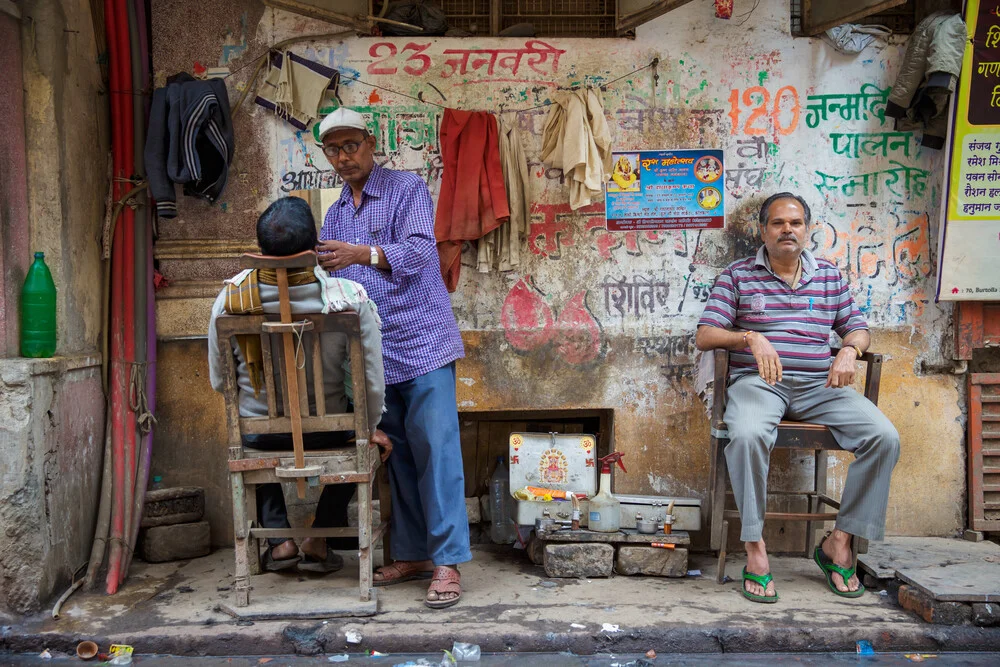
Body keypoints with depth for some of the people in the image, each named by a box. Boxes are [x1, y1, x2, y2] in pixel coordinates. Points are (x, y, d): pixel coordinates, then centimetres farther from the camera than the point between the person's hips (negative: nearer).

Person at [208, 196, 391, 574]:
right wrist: (369, 429, 5)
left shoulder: (230, 298, -18)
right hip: (326, 433, -1)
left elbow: (219, 381, -4)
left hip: (259, 434, 2)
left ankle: (279, 538, 31)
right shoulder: (350, 298, -24)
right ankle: (321, 538, 28)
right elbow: (372, 383, -16)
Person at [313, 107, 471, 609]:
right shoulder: (334, 215, 19)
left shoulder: (408, 189, -1)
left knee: (435, 450, -8)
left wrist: (364, 254, -33)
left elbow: (419, 253, -18)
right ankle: (412, 554, 18)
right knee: (398, 454, 9)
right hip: (373, 353, 6)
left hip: (423, 343, -6)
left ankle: (447, 563, -3)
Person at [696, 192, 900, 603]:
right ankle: (754, 547, -22)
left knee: (884, 437, -21)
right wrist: (750, 338, -18)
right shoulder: (738, 275, 8)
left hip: (818, 384, 3)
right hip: (757, 381, -3)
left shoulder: (829, 276, 18)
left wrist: (850, 350, -6)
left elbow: (858, 329, 19)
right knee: (748, 435, -37)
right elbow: (705, 336, 0)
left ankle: (839, 542, -8)